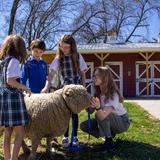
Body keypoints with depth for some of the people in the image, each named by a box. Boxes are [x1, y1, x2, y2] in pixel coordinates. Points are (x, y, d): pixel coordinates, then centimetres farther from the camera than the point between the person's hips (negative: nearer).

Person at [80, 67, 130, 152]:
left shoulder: (113, 94, -29)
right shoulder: (98, 93, -6)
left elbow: (102, 116, -41)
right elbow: (90, 111, -15)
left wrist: (98, 107, -62)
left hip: (122, 122, -7)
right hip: (108, 121, 8)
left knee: (99, 114, -35)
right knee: (84, 125, -5)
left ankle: (109, 141, -16)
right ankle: (110, 134, 8)